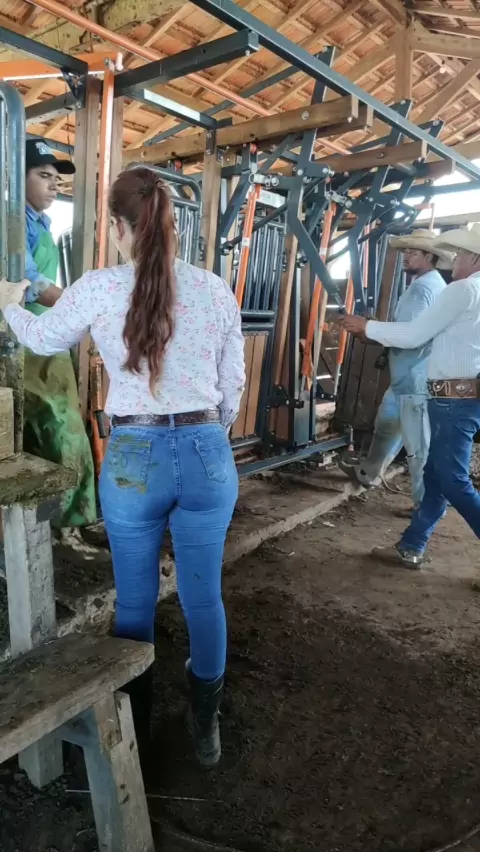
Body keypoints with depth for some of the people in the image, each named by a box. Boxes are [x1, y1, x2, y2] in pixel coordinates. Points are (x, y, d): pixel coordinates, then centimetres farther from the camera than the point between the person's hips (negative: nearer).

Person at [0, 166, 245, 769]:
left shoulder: (98, 289, -5)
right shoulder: (216, 290, 1)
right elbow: (233, 386, 7)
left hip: (133, 457, -1)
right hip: (207, 454, 2)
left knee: (135, 600, 17)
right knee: (204, 598, 15)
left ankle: (134, 732, 36)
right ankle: (206, 729, 33)